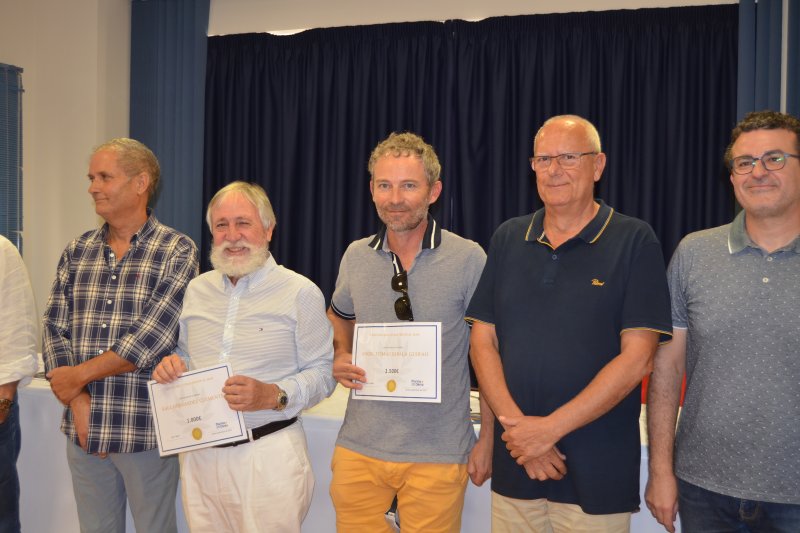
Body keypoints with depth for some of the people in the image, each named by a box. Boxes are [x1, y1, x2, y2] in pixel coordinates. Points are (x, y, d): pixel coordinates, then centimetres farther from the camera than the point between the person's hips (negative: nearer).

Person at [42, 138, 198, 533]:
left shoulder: (177, 251, -8)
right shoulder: (77, 252, 8)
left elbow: (152, 339, -16)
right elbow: (54, 329, 4)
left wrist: (79, 375, -10)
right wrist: (78, 399, -8)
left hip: (147, 429, -4)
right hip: (84, 428, 4)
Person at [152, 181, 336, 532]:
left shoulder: (301, 293, -7)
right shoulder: (196, 289, 11)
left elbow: (322, 372, -7)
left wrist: (273, 396, -23)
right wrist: (170, 365, -2)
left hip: (268, 455, -5)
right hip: (200, 453, 5)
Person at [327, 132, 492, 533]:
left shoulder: (469, 259, -9)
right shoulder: (356, 257, 2)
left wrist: (488, 439, -4)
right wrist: (340, 358, 0)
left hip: (439, 455, -3)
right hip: (359, 449, 3)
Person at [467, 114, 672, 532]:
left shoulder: (634, 242, -6)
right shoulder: (508, 239, 6)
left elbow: (637, 357, -11)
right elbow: (483, 342, 4)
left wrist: (550, 428, -15)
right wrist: (519, 427, -9)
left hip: (597, 473, -3)